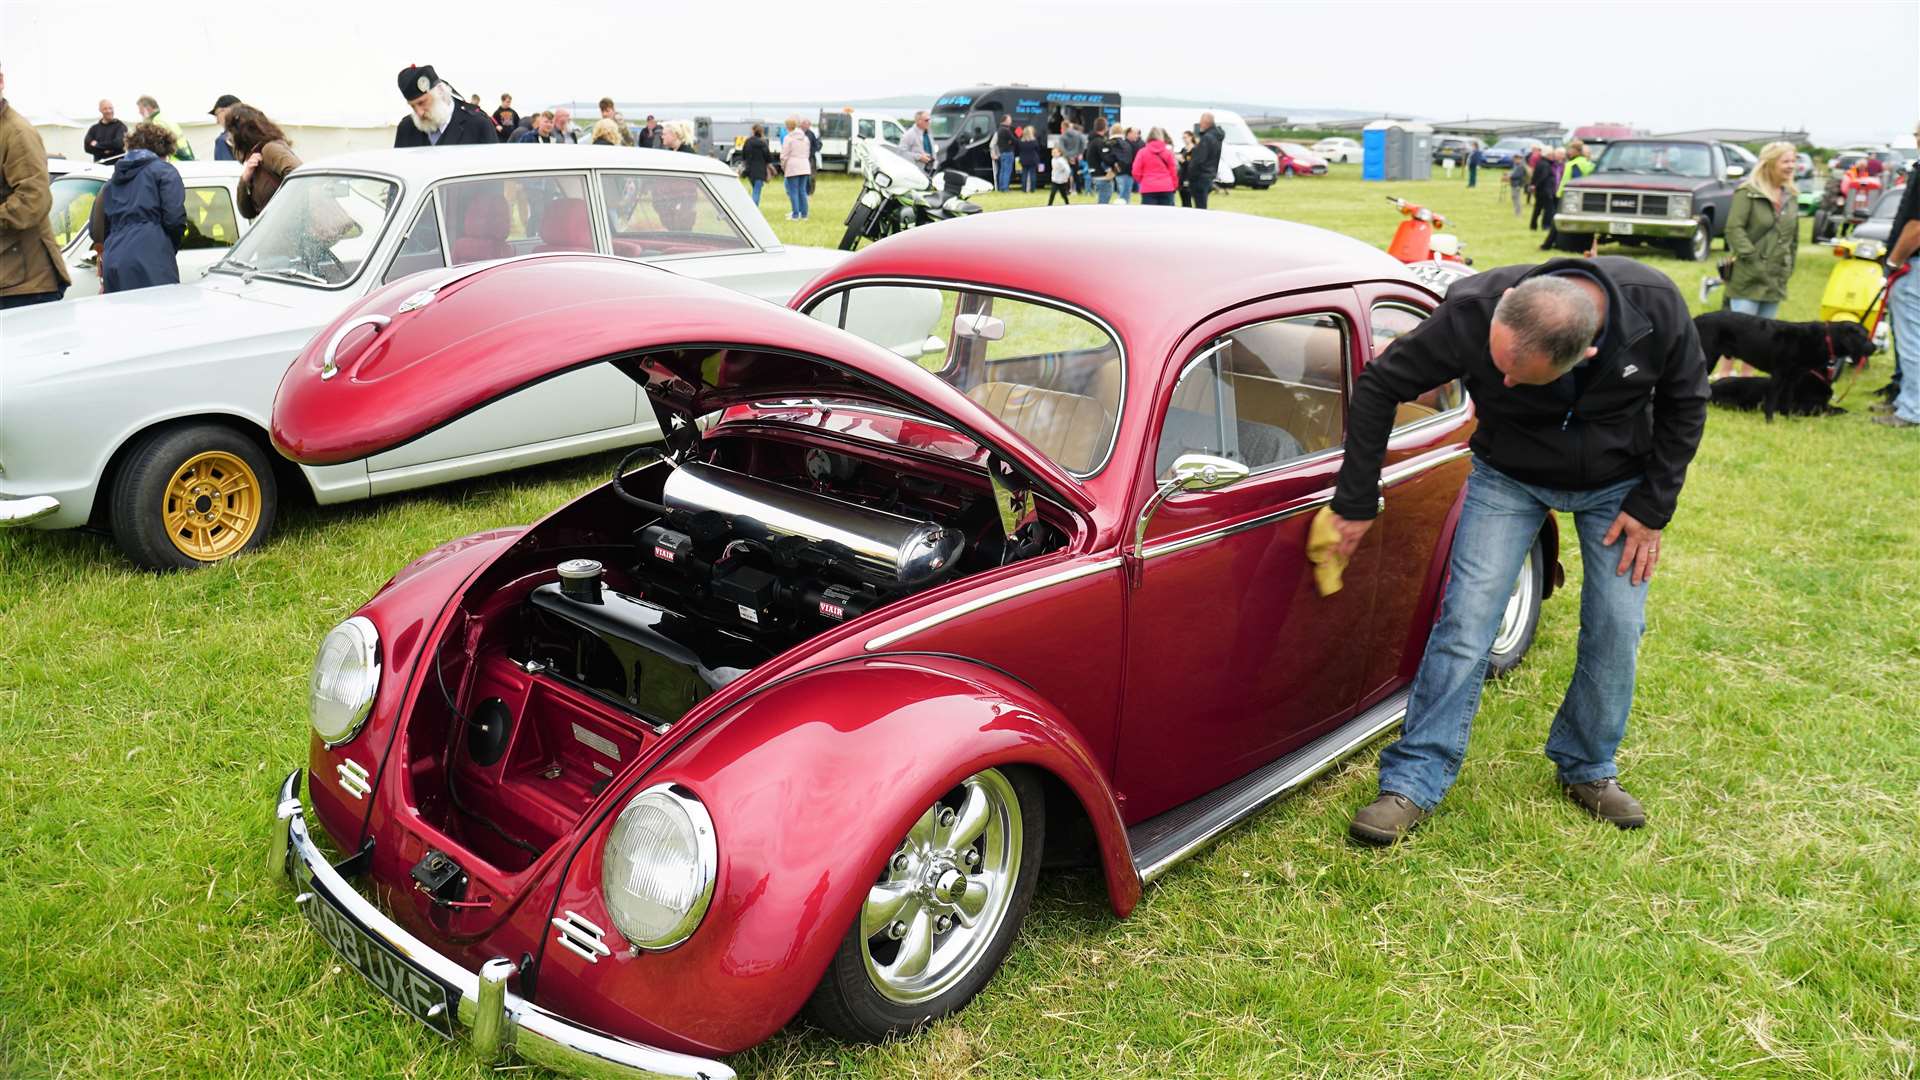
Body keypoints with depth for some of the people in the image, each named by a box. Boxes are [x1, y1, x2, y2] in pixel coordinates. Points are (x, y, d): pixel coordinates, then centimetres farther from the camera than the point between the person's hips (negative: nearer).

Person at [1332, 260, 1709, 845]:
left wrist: (1651, 507, -10)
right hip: (1509, 477, -1)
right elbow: (1380, 385, -21)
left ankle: (1587, 768, 24)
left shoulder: (1655, 306, -30)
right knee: (1466, 617, -12)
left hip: (1618, 483, 2)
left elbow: (1683, 402, -10)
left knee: (1617, 628, 0)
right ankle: (1413, 781, -5)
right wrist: (1356, 504, -18)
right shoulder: (1473, 312, -35)